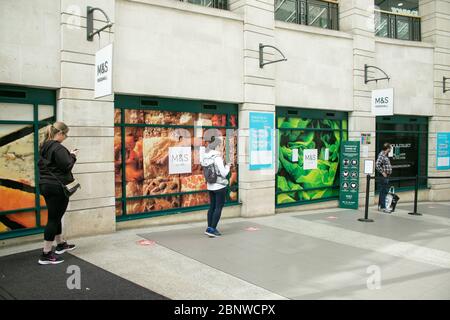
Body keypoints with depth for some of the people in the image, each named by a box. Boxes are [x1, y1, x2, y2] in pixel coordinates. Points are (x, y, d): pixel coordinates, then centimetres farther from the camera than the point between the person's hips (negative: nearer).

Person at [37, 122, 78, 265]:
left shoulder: (44, 147, 11)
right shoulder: (58, 148, -18)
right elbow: (67, 166, -18)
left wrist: (68, 155, 12)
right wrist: (72, 156, -2)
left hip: (45, 185, 10)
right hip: (57, 187, -10)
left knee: (55, 216, 20)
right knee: (54, 218, -4)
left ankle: (61, 244, 36)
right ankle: (46, 255, 0)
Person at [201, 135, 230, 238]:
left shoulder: (205, 157, 2)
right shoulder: (217, 157, -20)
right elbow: (224, 173, -18)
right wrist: (227, 166, 0)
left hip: (210, 186, 7)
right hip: (219, 186, -7)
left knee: (212, 206, 15)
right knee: (219, 207, 2)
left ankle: (209, 228, 20)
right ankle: (212, 229, 2)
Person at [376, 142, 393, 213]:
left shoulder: (385, 155, 17)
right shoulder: (381, 155, -14)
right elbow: (377, 165, -26)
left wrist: (389, 172, 15)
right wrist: (382, 172, -22)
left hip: (386, 176, 10)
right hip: (383, 176, -10)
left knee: (383, 192, 14)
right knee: (383, 192, -7)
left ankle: (380, 206, 21)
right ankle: (383, 207, -4)